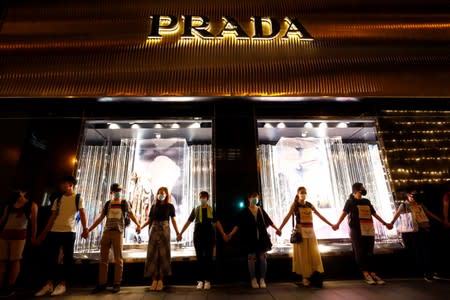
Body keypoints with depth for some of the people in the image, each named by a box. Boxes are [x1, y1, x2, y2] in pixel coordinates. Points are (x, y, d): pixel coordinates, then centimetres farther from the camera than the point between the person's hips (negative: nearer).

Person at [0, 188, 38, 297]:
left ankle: (10, 288, 3)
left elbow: (33, 221, -2)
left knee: (15, 260, -3)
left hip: (19, 234, -5)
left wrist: (33, 236, -5)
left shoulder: (32, 205, 2)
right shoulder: (9, 204, 15)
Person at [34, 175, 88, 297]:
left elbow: (82, 214, -10)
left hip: (69, 231, -5)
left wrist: (85, 228, -23)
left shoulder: (78, 198, 0)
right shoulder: (58, 199, 15)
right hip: (54, 231, 5)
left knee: (67, 258, 2)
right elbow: (53, 217, 17)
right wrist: (44, 233, 13)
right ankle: (49, 284, 18)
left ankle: (62, 284, 12)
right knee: (52, 257, 8)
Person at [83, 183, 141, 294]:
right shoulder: (108, 204, 12)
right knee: (103, 259, 8)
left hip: (118, 232, -3)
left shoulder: (124, 202, 5)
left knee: (118, 259, 1)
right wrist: (88, 230, 13)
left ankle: (117, 284, 9)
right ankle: (102, 284, 18)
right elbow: (100, 218, 17)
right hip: (106, 232, 4)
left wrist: (137, 224, -16)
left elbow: (131, 214, 0)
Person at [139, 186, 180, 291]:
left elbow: (173, 220, 0)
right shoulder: (154, 206, 10)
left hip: (164, 230, -2)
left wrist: (177, 232, -10)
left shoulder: (170, 206, 4)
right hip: (154, 230, 2)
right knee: (152, 254, -1)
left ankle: (161, 280, 4)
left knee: (163, 254, -1)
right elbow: (149, 220, 10)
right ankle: (154, 279, 5)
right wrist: (140, 227, -7)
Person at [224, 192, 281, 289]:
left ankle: (262, 279, 17)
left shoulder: (261, 210, 6)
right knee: (251, 258, 4)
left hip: (262, 237, 2)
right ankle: (253, 280, 20)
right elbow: (238, 225, -4)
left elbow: (269, 221, 14)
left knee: (263, 257, 3)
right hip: (250, 238, -2)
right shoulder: (244, 212, -2)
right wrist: (230, 234, -11)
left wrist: (277, 229, 18)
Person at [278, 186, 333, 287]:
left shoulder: (309, 205, 10)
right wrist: (280, 228, -22)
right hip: (300, 231, -4)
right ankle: (304, 277, 11)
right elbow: (287, 217, -13)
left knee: (313, 254, 5)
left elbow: (320, 216, 14)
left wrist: (331, 224, 12)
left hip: (310, 231, 4)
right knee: (303, 255, 2)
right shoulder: (295, 205, -3)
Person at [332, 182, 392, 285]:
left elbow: (374, 214, 28)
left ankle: (372, 273, 12)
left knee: (369, 252, 6)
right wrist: (337, 224, -25)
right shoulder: (350, 201, 2)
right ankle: (366, 274, 4)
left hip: (369, 229, 5)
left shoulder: (367, 201, 19)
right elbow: (344, 213, -11)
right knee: (360, 252, -3)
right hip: (357, 229, -5)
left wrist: (385, 223, 29)